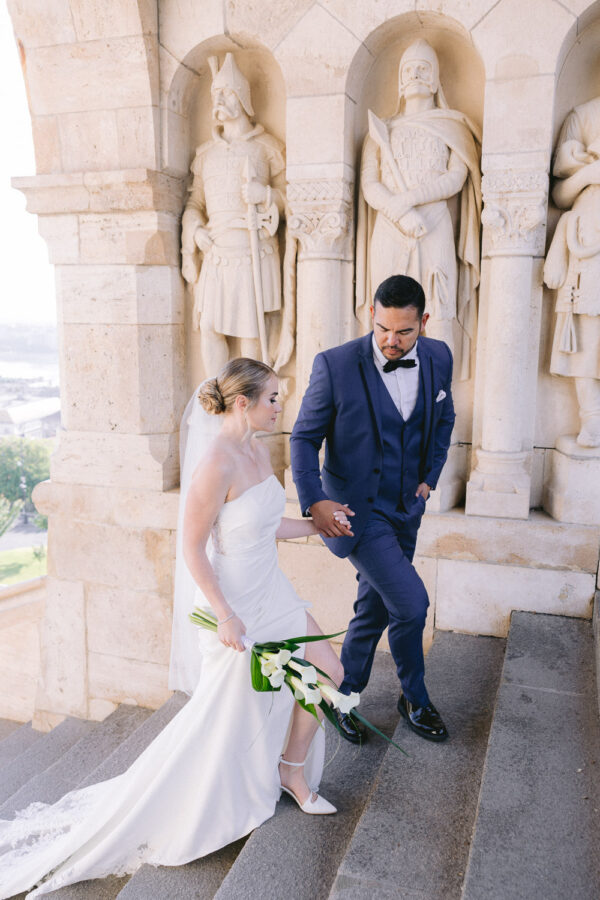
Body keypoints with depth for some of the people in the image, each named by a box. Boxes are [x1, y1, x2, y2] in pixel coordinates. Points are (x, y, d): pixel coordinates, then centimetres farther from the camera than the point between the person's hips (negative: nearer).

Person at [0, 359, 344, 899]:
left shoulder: (258, 451, 2)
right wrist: (225, 615, -23)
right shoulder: (217, 464, -26)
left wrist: (318, 525, 18)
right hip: (235, 605, -9)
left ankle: (292, 771, 35)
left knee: (330, 673, 13)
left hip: (271, 595, 9)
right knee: (225, 718, 6)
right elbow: (192, 549, -22)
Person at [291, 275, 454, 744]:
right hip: (355, 510, -5)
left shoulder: (438, 358, -5)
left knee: (376, 607, 16)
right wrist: (313, 500, -23)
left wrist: (429, 476, 7)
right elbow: (305, 437, -11)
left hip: (405, 508, 6)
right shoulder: (335, 365, -19)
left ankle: (345, 695, 39)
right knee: (411, 602, -11)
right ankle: (415, 697, 18)